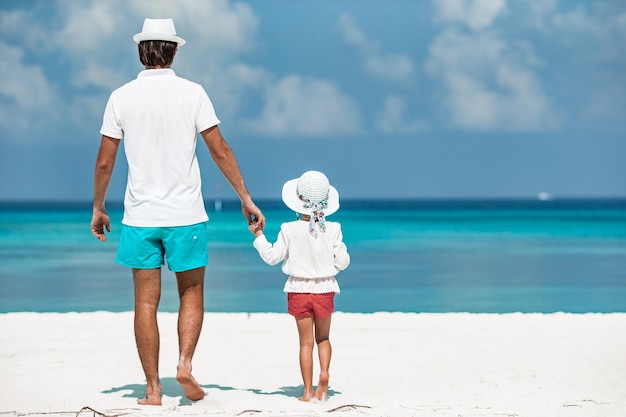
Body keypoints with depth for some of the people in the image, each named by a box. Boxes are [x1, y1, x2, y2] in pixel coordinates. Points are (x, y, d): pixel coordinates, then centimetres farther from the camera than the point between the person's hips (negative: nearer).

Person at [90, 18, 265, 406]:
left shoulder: (122, 97, 0)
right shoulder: (192, 93, -4)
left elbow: (105, 161, 2)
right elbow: (220, 151, -4)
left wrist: (98, 208, 15)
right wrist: (246, 198, 3)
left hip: (140, 215, 1)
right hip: (185, 214, -1)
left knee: (146, 302, 5)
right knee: (192, 294, 14)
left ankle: (153, 388, 6)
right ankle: (185, 362, -6)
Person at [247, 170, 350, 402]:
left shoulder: (289, 230, -9)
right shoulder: (332, 229, -8)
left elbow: (272, 256, -3)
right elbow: (342, 262, -5)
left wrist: (258, 235, 6)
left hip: (299, 290, 0)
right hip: (324, 290, 0)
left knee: (306, 342, 7)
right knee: (323, 338, 17)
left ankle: (308, 390, 5)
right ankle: (324, 371, -9)